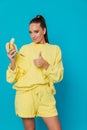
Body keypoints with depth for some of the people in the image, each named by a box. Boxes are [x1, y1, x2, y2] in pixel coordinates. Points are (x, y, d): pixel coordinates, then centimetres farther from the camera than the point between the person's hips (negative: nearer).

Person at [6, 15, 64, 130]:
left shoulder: (55, 49, 8)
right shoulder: (24, 49, 3)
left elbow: (58, 76, 2)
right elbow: (12, 79, 1)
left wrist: (45, 65, -13)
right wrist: (13, 62, -17)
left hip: (45, 95, 1)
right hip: (25, 94, -1)